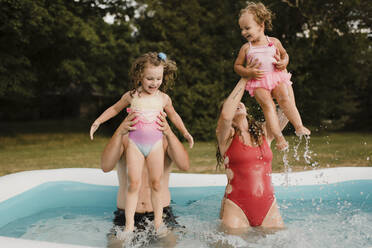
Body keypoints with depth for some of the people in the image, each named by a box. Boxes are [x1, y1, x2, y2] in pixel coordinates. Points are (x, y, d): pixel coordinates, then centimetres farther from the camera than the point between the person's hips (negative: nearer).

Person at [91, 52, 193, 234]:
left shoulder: (163, 99, 4)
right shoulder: (131, 96, 0)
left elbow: (173, 115, 22)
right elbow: (115, 108, 17)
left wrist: (185, 132, 24)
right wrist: (98, 121, 16)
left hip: (155, 144, 1)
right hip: (134, 144, -1)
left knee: (156, 183, 4)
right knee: (134, 183, -4)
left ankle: (158, 222, 15)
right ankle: (129, 225, 2)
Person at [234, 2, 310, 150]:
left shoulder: (274, 42, 10)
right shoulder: (246, 48, 8)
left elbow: (284, 54, 26)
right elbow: (237, 65, 11)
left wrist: (284, 62, 2)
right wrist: (249, 73, -8)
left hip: (277, 77, 1)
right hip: (258, 82, -1)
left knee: (285, 99, -23)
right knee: (267, 105, -21)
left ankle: (299, 126, -18)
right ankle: (279, 137, -21)